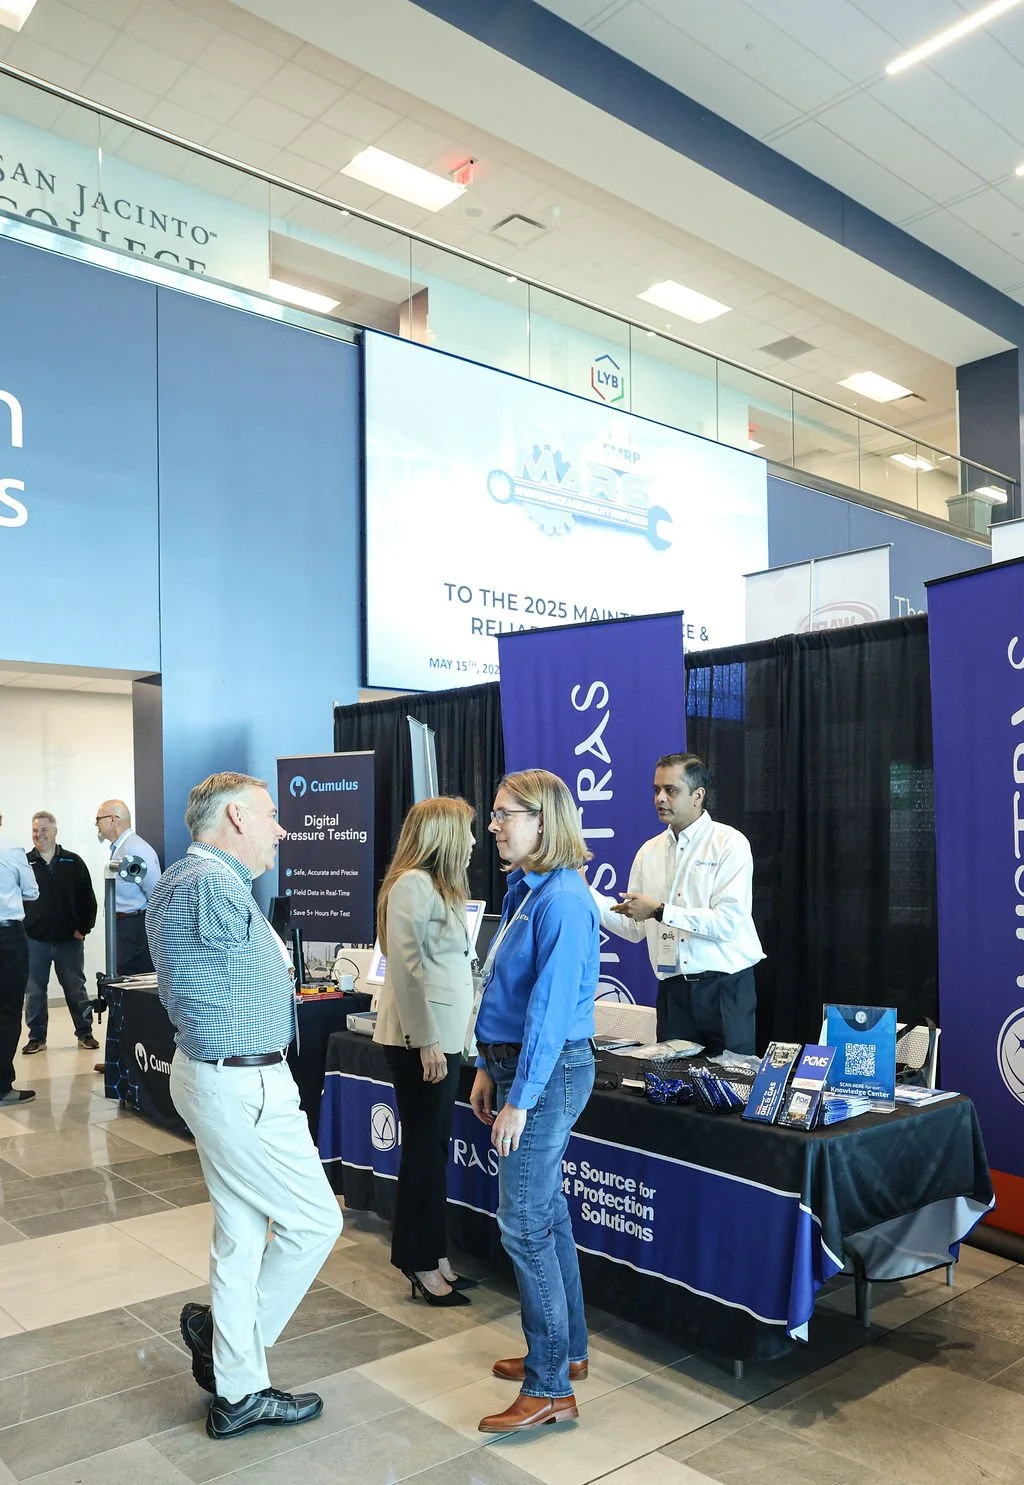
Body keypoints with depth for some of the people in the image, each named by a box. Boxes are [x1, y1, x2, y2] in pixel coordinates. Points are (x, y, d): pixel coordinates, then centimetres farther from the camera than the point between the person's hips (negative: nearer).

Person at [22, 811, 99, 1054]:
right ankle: (37, 1037, 19)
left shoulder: (73, 863, 2)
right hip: (34, 940, 1)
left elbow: (88, 899, 4)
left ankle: (85, 1034, 17)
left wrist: (84, 928, -3)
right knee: (34, 991, 7)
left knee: (76, 989, 7)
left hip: (69, 939, 0)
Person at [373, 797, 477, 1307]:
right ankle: (421, 1263, 15)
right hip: (421, 1039, -9)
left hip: (443, 1034, 9)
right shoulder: (412, 884, -16)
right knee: (424, 1150, 1)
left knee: (435, 1149, 15)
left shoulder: (440, 886, 15)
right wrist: (426, 1041, -20)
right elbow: (408, 968, -20)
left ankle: (431, 1255, 25)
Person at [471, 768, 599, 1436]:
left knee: (525, 1227, -3)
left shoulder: (562, 898, -20)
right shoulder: (525, 891, 10)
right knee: (548, 1213, 19)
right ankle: (566, 1350, 34)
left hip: (549, 1072, -10)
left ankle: (550, 1389, 10)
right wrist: (489, 1069, 16)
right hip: (518, 1063, 10)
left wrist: (520, 1100, -21)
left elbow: (550, 1007, -23)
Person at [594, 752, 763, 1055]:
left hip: (724, 988, -4)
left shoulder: (730, 844, -8)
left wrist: (660, 911, -19)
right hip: (673, 990, 4)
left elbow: (728, 923, -18)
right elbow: (635, 928, 7)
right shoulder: (649, 851, 8)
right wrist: (587, 895, -5)